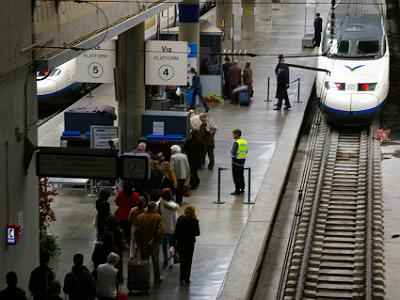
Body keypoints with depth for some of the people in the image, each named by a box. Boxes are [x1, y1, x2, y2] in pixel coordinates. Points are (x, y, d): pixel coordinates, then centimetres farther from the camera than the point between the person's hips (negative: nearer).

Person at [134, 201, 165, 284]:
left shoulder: (139, 217, -4)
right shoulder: (157, 217, -12)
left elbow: (136, 231, -5)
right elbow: (161, 231, -19)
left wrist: (138, 243, 1)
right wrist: (156, 241, -8)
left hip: (142, 244, 1)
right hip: (154, 244, -1)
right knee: (155, 261, 16)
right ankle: (157, 278, 25)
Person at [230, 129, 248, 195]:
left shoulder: (236, 142, -18)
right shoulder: (244, 142, 7)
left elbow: (234, 152, -23)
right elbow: (246, 152, 12)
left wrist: (231, 151, -3)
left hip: (236, 161, -8)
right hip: (243, 160, 8)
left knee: (236, 176, -3)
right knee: (241, 175, 18)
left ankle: (237, 190, -3)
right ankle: (242, 189, 25)